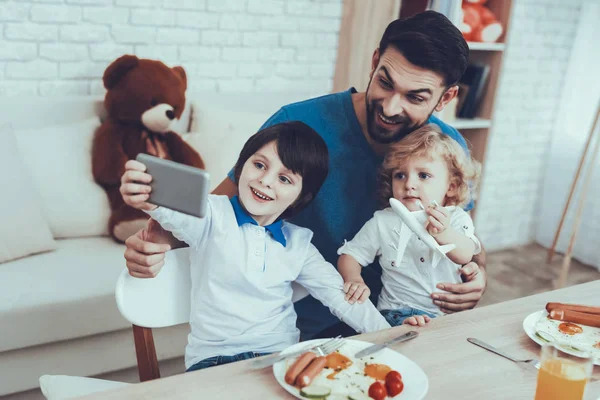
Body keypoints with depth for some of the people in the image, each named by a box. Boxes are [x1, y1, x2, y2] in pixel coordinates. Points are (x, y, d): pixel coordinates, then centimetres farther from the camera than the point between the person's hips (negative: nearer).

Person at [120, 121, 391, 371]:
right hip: (213, 361, -4)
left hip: (282, 358, 5)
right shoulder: (213, 215, -4)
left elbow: (342, 297, 12)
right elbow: (179, 213, -27)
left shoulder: (299, 244, 9)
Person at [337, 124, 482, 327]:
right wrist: (354, 280, -14)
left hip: (450, 312, 5)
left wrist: (443, 233, -40)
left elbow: (465, 255, -17)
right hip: (398, 313, -4)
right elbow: (349, 255, 10)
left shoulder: (456, 219, 2)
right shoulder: (383, 222, 5)